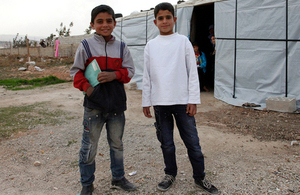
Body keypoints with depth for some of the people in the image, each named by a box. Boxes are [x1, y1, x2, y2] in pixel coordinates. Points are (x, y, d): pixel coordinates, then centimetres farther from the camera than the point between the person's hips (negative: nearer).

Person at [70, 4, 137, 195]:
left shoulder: (121, 47, 6)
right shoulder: (86, 45, -1)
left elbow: (130, 70, 4)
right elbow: (76, 71, 2)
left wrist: (115, 74, -15)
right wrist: (85, 86, -15)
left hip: (116, 103, 3)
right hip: (94, 103, -2)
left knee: (117, 144, 17)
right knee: (89, 147, 5)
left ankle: (119, 178, 36)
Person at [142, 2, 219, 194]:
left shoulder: (183, 41, 3)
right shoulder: (151, 45, 8)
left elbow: (192, 72, 1)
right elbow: (147, 76, 10)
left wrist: (193, 100, -5)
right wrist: (146, 102, 8)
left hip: (182, 101, -2)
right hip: (160, 102, 2)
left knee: (192, 141, 3)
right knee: (166, 143, 11)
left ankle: (200, 177, 20)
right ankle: (170, 174, 30)